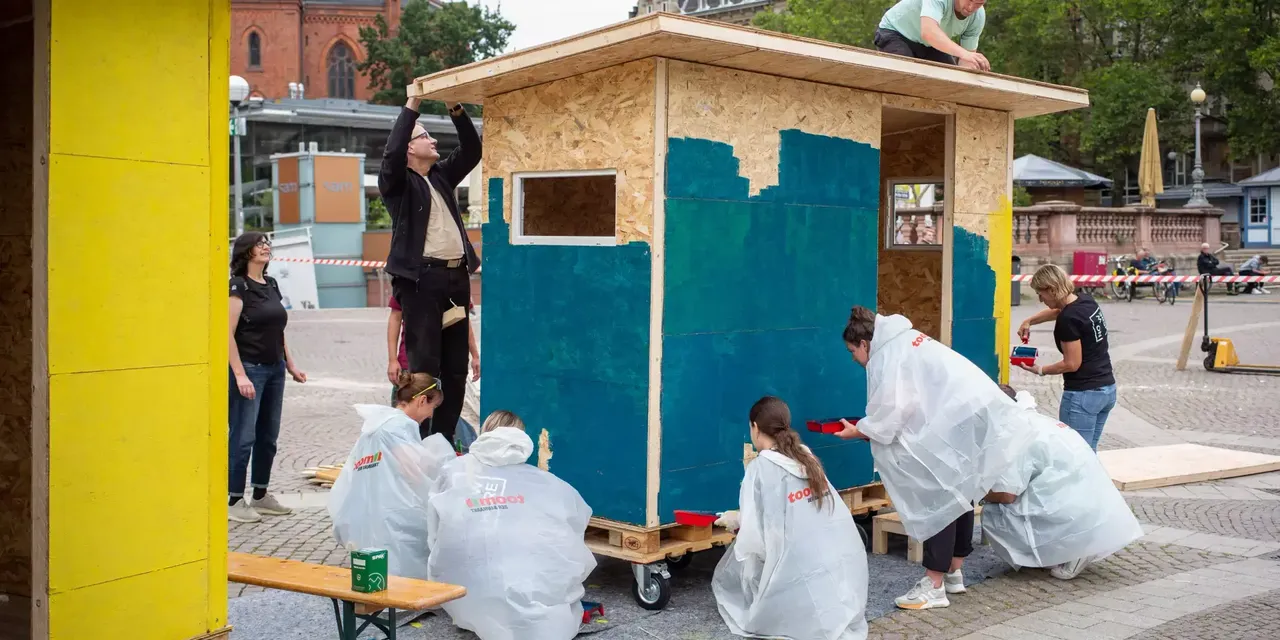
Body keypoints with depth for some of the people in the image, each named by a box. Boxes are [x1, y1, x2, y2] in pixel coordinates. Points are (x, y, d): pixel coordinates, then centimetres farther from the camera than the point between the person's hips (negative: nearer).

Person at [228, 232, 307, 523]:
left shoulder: (271, 284, 13)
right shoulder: (238, 286, -10)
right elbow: (228, 333, -16)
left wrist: (290, 365, 16)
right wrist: (239, 375, -22)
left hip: (274, 369, 8)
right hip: (249, 369, -8)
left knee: (268, 436, 12)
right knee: (243, 437, -5)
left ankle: (261, 496, 22)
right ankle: (235, 501, 3)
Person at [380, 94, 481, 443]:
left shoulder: (442, 175, 20)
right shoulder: (397, 181, 1)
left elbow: (471, 151, 18)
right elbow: (392, 151, -17)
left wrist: (457, 110, 7)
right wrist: (412, 106, -15)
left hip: (456, 277, 7)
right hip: (420, 279, -7)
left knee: (455, 367, 8)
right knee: (424, 365, -8)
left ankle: (444, 438, 15)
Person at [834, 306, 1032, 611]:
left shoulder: (887, 356, -9)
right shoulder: (902, 341, 21)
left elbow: (892, 411, -10)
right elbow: (909, 405, 20)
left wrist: (858, 430, 5)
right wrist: (869, 427, 15)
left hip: (960, 419, -11)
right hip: (977, 412, 11)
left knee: (940, 498, -7)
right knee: (960, 493, 17)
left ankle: (934, 586, -6)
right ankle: (954, 572, 27)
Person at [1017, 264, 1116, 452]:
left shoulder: (1068, 320, -19)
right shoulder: (1087, 300, 7)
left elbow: (1072, 364, -16)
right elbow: (1057, 311, 28)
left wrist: (1039, 370, -5)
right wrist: (1029, 321, 22)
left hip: (1083, 394, -9)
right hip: (1107, 390, 9)